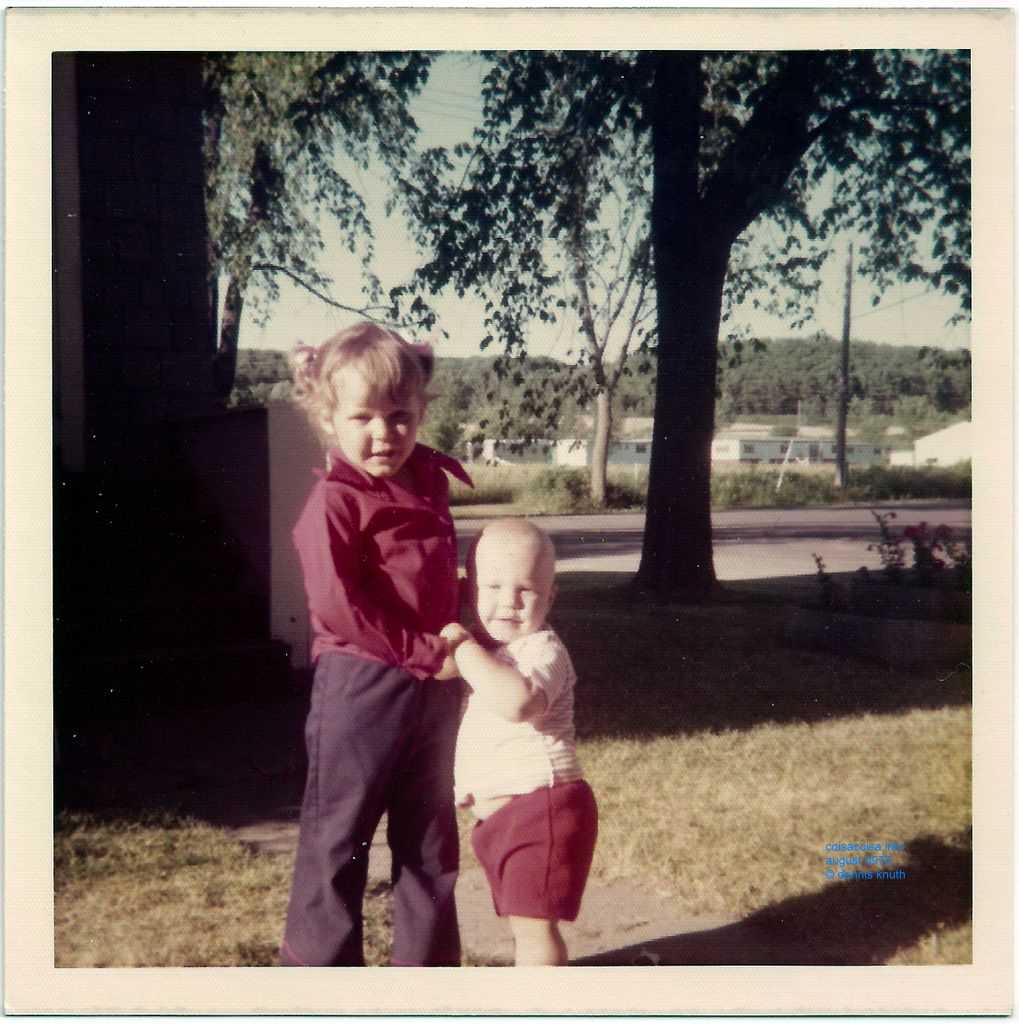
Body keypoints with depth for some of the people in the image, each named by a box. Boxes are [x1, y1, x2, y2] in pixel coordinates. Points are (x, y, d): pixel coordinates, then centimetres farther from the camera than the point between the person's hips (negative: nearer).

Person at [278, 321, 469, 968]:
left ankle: (427, 966, 32)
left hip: (434, 688, 7)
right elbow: (337, 605, -20)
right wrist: (424, 652, -18)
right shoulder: (335, 501, -13)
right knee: (337, 840, 5)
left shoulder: (429, 483, 8)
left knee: (430, 841, 17)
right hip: (362, 685, -7)